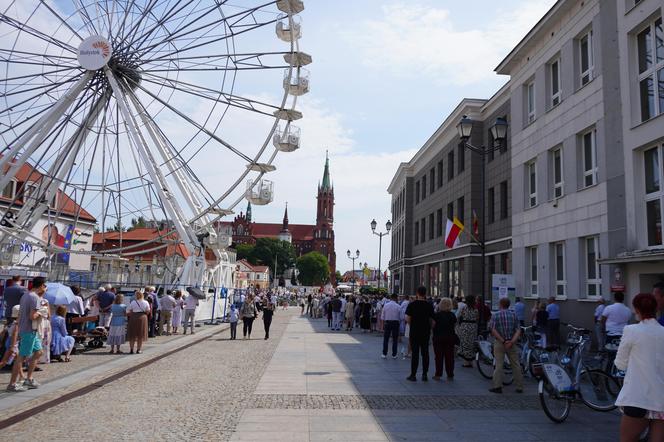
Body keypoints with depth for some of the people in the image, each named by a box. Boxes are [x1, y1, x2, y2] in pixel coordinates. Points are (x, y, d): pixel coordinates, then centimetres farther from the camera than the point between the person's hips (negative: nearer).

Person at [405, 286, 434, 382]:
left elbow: (407, 319, -9)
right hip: (426, 332, 2)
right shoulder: (429, 306, -2)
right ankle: (424, 375, 11)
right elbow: (432, 320, -1)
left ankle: (413, 375, 5)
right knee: (425, 353, 9)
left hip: (414, 331, -2)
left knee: (415, 353, 2)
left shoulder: (412, 305, -7)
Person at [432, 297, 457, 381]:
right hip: (450, 337, 2)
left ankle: (438, 374, 5)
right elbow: (455, 325, 4)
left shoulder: (437, 315, -9)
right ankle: (450, 375, 10)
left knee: (438, 356, 4)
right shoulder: (452, 315, -1)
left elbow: (433, 325, -7)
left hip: (438, 337, -2)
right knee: (449, 356, 7)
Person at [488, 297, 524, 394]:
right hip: (512, 343, 3)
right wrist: (512, 341, -14)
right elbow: (518, 330, -6)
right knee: (516, 365, 9)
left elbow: (493, 330, -14)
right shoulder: (513, 315, 3)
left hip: (499, 343, -3)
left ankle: (497, 386, 1)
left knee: (499, 365, 1)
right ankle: (519, 387, 14)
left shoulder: (496, 315, -4)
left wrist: (503, 341, -13)